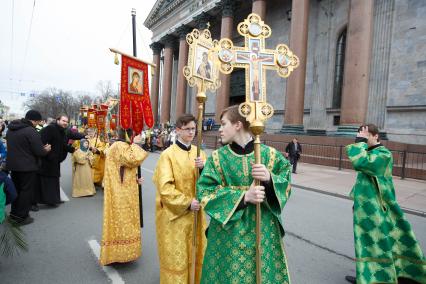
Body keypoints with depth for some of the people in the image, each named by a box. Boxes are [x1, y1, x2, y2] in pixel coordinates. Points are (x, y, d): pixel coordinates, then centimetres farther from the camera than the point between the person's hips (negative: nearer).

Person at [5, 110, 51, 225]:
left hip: (13, 164, 8)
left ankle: (14, 213, 31)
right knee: (27, 190, 4)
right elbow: (39, 152, -22)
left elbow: (12, 146, 18)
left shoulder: (11, 129, 7)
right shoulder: (31, 131, -21)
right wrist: (46, 149, 1)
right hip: (27, 167, -8)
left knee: (16, 189, 21)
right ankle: (22, 216, 11)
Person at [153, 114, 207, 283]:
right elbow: (165, 187, -17)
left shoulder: (198, 152, 4)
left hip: (195, 212, 5)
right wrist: (187, 202, -18)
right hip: (174, 212, -5)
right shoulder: (168, 154, -13)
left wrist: (204, 168, -19)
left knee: (195, 252, 18)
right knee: (176, 257, 8)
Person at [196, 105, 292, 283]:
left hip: (264, 230, 0)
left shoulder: (270, 154, -4)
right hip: (228, 232, 0)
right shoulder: (217, 157, -5)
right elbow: (205, 192, -11)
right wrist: (243, 197, -22)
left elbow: (285, 184, -1)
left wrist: (270, 178, -23)